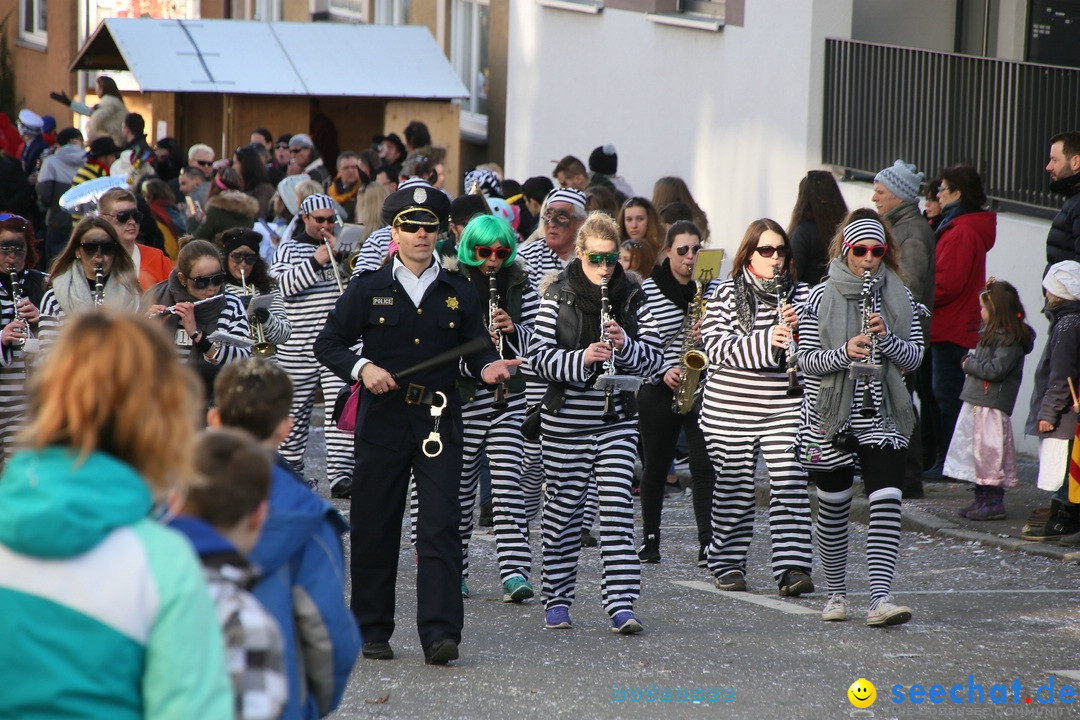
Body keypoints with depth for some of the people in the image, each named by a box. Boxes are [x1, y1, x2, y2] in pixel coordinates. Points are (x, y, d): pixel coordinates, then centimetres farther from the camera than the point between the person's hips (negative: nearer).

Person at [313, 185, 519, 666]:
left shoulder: (458, 293, 10)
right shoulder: (368, 289, 6)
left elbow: (478, 349, 15)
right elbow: (328, 343, 7)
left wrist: (488, 368, -8)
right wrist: (362, 368, -11)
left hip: (438, 420, 0)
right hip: (382, 422, 0)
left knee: (440, 527, -10)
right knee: (375, 529, 4)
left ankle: (440, 634, -14)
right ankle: (372, 631, 15)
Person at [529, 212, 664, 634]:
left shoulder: (631, 297, 4)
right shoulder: (558, 296, -1)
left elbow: (654, 358, 2)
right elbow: (539, 357, -7)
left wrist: (626, 345, -18)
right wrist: (582, 358, -24)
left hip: (616, 422, 1)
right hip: (564, 421, -1)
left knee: (617, 509, -8)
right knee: (563, 508, 7)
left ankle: (621, 605, -12)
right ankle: (557, 600, 19)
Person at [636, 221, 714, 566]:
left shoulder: (710, 289, 7)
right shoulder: (649, 290, -2)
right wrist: (663, 371, -15)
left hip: (702, 388, 1)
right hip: (660, 390, -1)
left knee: (705, 465, -9)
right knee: (655, 468, 9)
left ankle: (708, 541, -11)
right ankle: (650, 539, 22)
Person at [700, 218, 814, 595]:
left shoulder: (799, 294, 8)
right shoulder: (726, 295, 1)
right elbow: (718, 348, -11)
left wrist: (798, 328, -16)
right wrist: (766, 341, -24)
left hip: (785, 406, 1)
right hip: (730, 408, -1)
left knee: (790, 486, -9)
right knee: (734, 489, 5)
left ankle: (793, 567, -11)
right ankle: (727, 565, 16)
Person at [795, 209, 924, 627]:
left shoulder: (898, 298, 5)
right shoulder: (821, 297, -1)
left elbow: (915, 357, 3)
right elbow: (806, 360, -4)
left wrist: (886, 339, -17)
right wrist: (844, 352, -22)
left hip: (881, 417, 1)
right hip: (830, 419, -1)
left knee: (886, 504, -14)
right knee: (833, 509, 9)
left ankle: (881, 599, -19)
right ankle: (836, 593, 26)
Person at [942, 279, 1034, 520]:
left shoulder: (1010, 340, -15)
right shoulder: (992, 333, 14)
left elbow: (995, 369, -24)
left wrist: (969, 364, -10)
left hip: (992, 406, -10)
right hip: (976, 402, 10)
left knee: (990, 453, -6)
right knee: (978, 454, 14)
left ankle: (994, 503, -2)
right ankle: (982, 500, 21)